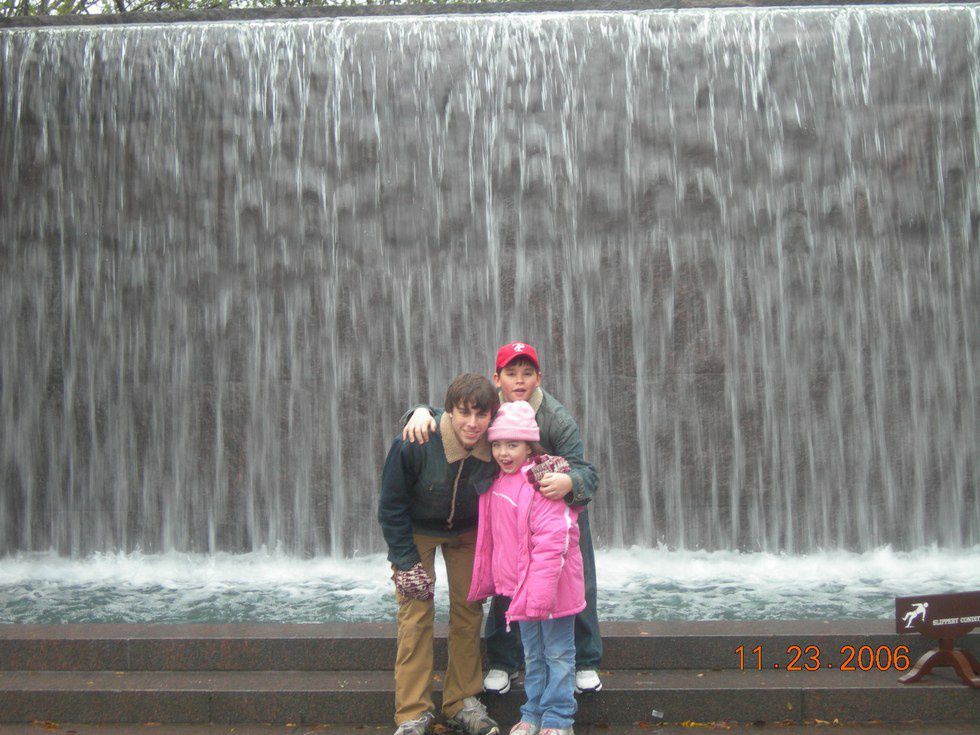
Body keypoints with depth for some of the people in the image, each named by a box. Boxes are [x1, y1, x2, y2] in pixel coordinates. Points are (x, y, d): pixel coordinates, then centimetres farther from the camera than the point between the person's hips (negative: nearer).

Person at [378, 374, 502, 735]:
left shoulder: (495, 447, -24)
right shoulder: (414, 443, -33)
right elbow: (391, 505, -19)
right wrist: (406, 561, -18)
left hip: (466, 532, 3)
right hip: (416, 530, -3)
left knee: (468, 611, 4)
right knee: (416, 613, -10)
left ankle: (462, 704, 19)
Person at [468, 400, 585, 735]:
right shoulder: (495, 484, 5)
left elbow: (552, 543, -24)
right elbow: (492, 539, 16)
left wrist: (540, 592, -26)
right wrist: (488, 580, 18)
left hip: (552, 583, -8)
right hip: (519, 584, 8)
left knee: (558, 653, 7)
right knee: (532, 654, 19)